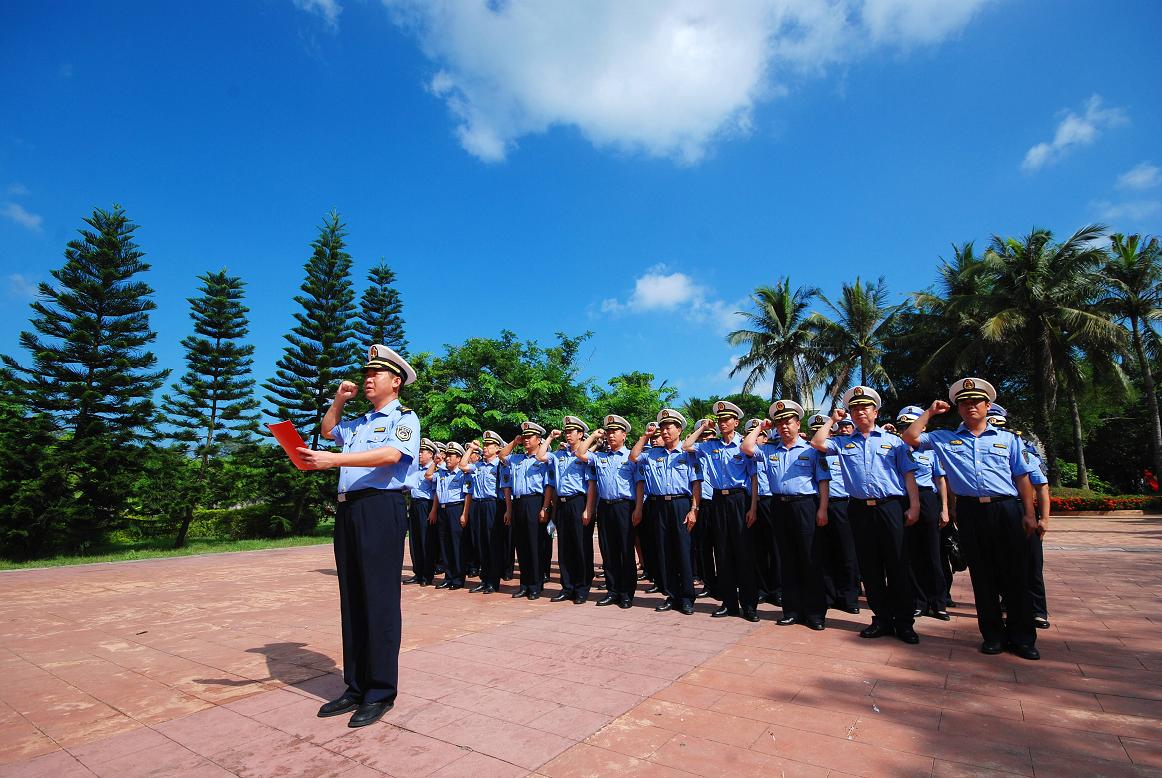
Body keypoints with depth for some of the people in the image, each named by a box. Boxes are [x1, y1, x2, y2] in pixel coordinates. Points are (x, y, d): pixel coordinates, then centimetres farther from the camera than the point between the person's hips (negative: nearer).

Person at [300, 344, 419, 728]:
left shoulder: (404, 417, 0)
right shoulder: (358, 422, 23)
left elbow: (391, 454, -19)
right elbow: (328, 429, 42)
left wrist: (333, 459, -26)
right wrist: (339, 399, 25)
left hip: (382, 509, -8)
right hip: (348, 510, 8)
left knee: (379, 601, -4)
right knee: (351, 601, 10)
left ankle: (380, 693, 6)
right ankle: (356, 687, 21)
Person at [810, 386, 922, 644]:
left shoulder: (893, 441, 9)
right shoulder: (843, 443, 13)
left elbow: (909, 475, 5)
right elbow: (817, 443, -1)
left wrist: (914, 506, -4)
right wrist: (832, 419, 10)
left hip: (891, 507, -2)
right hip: (859, 510, 2)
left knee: (897, 566, 1)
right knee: (870, 567, 7)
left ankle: (904, 622, 12)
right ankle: (882, 619, 18)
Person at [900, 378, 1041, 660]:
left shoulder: (1007, 438, 12)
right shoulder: (945, 438, 11)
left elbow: (1022, 478, 10)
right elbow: (911, 437, 5)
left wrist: (1030, 515, 3)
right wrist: (930, 412, 9)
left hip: (1007, 510, 0)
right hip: (970, 512, 0)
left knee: (1015, 574, 2)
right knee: (982, 575, 7)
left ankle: (1022, 637, 14)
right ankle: (993, 634, 17)